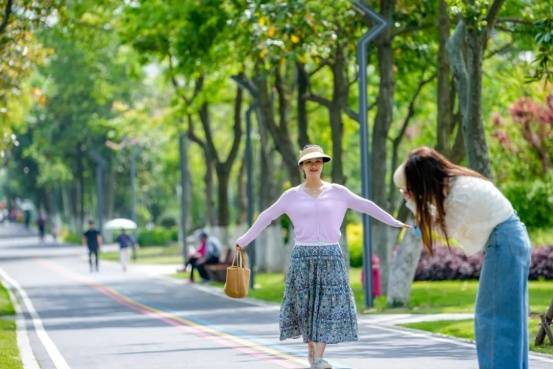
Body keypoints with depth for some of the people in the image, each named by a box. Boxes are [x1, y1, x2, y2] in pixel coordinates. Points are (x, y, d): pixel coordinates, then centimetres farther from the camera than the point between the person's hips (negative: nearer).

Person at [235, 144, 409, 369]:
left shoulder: (337, 192, 5)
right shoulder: (292, 196, 5)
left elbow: (366, 206, 11)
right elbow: (267, 217, 10)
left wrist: (393, 222, 12)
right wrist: (245, 240, 10)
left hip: (330, 255, 0)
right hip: (303, 255, 0)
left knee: (329, 304, -8)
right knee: (305, 305, 3)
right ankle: (311, 345, 26)